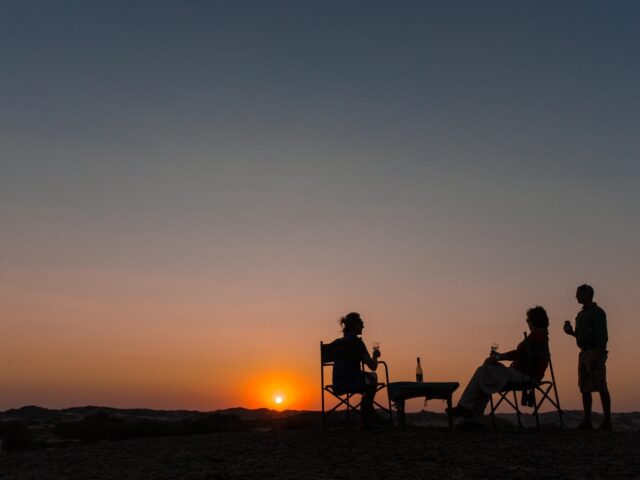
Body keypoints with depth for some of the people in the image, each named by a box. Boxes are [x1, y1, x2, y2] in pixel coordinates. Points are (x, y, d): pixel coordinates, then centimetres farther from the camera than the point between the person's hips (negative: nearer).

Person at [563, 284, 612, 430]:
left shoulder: (597, 312, -6)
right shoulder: (581, 314, 20)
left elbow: (602, 335, -14)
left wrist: (597, 355, -22)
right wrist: (571, 332, 8)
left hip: (595, 353, -9)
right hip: (584, 353, 9)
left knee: (601, 387, -7)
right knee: (585, 388, 5)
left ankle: (607, 421, -3)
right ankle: (587, 421, 7)